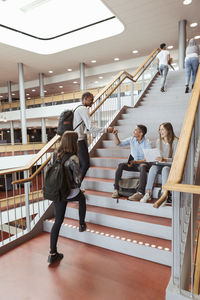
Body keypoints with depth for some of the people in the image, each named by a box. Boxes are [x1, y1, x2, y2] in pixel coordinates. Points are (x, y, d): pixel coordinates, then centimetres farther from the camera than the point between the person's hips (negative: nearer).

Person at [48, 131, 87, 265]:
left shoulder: (57, 155, 1)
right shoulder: (73, 158, -19)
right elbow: (77, 179, -16)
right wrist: (77, 185, 5)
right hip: (71, 192, -5)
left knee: (58, 221, 12)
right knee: (82, 198, 29)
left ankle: (53, 254, 15)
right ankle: (82, 224, 41)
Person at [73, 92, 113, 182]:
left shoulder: (78, 108, 18)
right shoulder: (84, 109, -13)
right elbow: (90, 128, -21)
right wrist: (106, 130, -17)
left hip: (77, 140, 10)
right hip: (80, 140, -10)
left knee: (81, 164, 14)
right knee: (85, 164, -7)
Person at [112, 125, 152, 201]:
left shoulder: (147, 143, -9)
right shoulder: (131, 139, 5)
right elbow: (119, 143, 11)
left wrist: (136, 162, -26)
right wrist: (115, 135, -5)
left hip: (142, 163, -4)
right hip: (132, 163, 4)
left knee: (143, 167, -39)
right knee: (120, 165, -23)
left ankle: (140, 193, -45)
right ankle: (116, 190, -24)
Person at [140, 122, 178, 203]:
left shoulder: (175, 141, -9)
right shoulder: (159, 141, 8)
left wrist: (164, 159, -31)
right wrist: (156, 158, -8)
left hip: (171, 165, -4)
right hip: (160, 164, 4)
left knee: (165, 169, -37)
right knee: (153, 168, -28)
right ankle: (148, 193, -29)